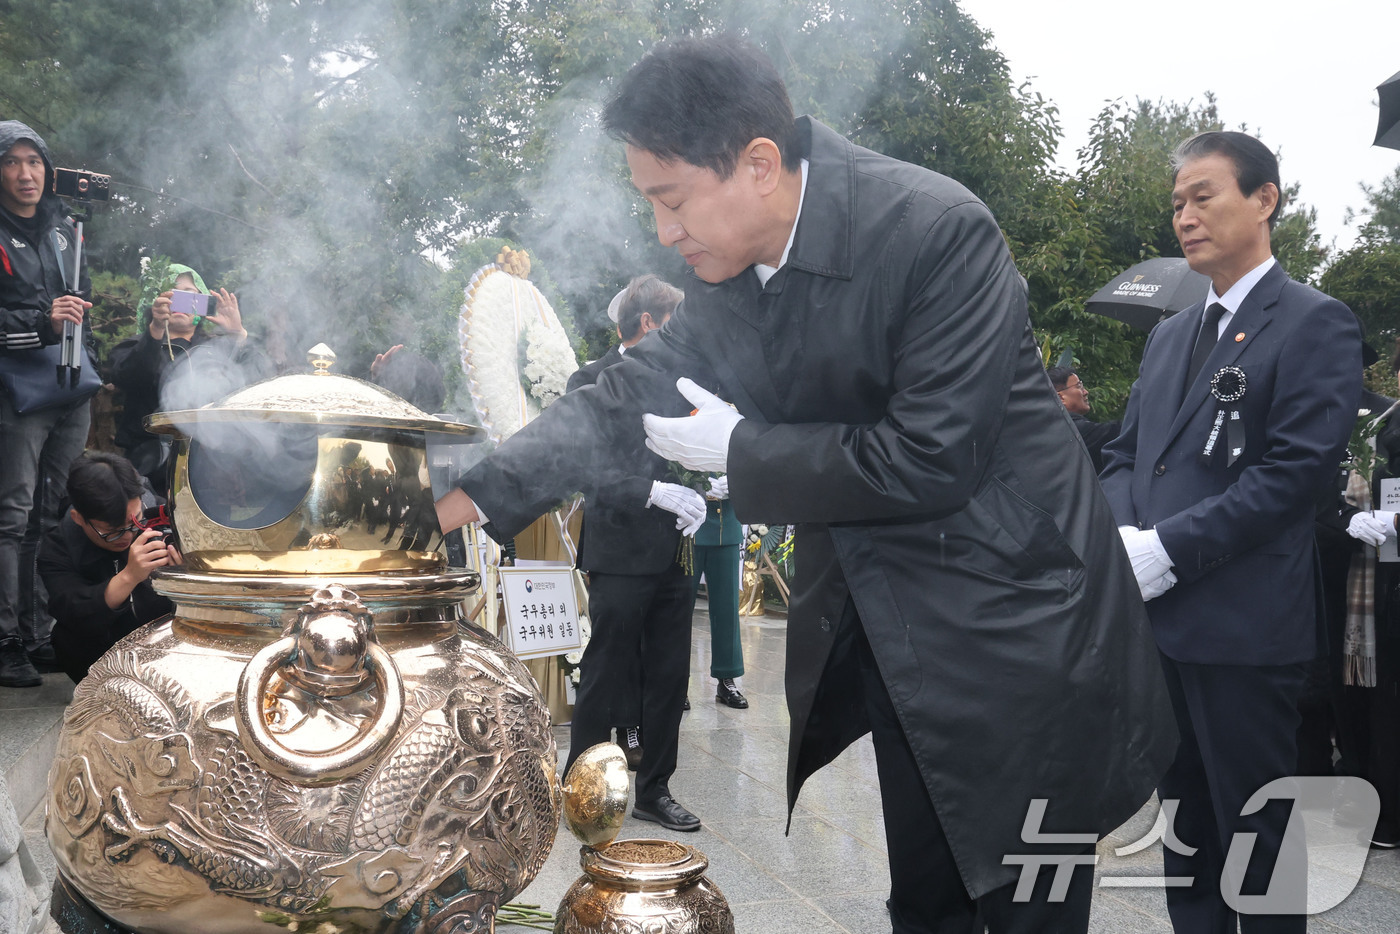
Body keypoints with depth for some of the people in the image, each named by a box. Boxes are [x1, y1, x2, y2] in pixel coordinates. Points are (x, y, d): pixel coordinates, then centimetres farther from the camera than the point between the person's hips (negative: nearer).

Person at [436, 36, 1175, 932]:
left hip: (1012, 629, -6)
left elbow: (927, 461, -25)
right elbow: (633, 394, 1)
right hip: (885, 634, 6)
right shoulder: (733, 266, -2)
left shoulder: (937, 231, -23)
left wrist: (740, 449, -16)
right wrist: (471, 501, -7)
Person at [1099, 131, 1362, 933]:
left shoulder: (1316, 323, -4)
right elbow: (1125, 455, 17)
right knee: (1183, 818, 17)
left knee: (1255, 833, 4)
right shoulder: (1169, 335, 18)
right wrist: (1120, 535, -4)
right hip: (1158, 621, 7)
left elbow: (1298, 468, -14)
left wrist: (1167, 550, -18)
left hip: (1246, 625, -7)